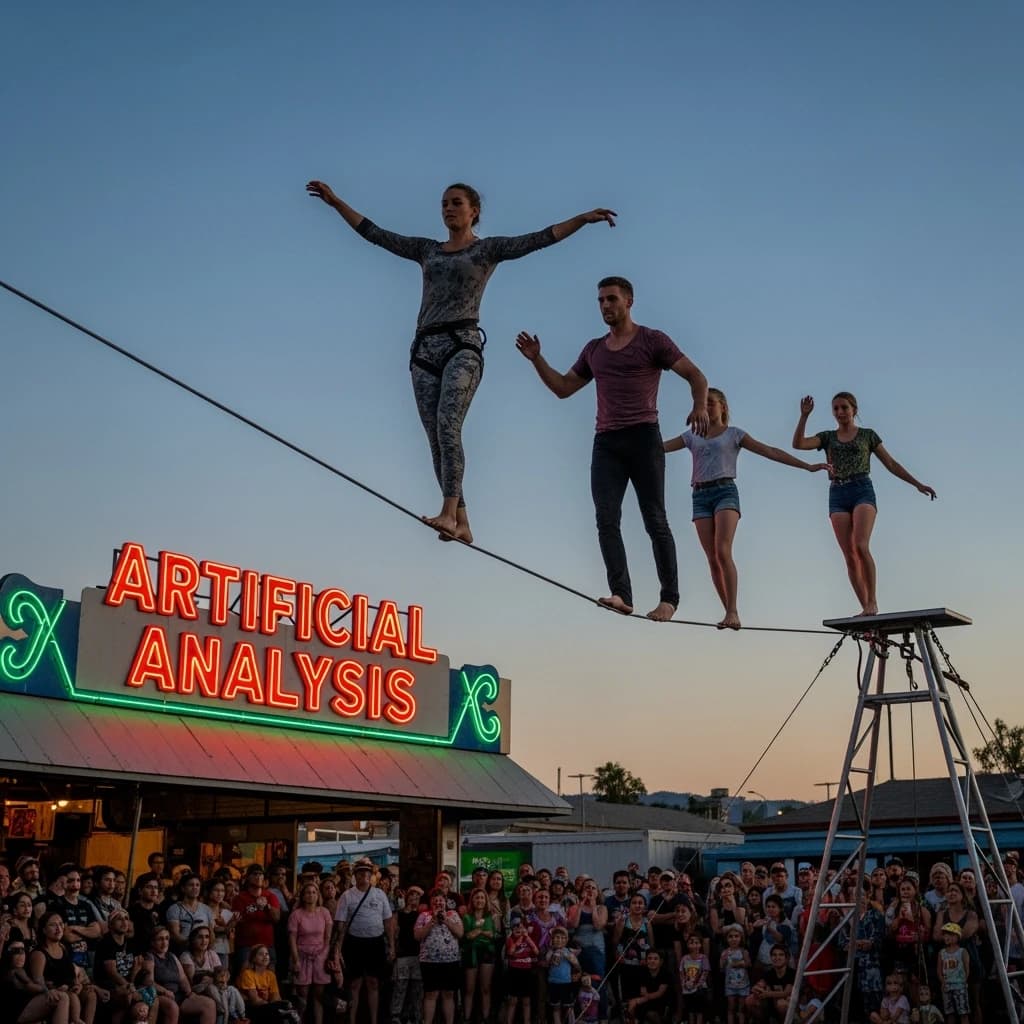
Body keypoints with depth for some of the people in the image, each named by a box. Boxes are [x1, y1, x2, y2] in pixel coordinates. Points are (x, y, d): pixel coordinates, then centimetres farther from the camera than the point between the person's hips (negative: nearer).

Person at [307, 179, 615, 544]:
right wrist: (336, 202, 24)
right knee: (436, 440, -3)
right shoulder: (427, 249, 22)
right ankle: (461, 523, -2)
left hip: (462, 345, -5)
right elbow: (374, 233, 25)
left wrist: (583, 218, -11)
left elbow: (540, 239, 0)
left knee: (448, 427, -24)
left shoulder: (488, 249, 10)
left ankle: (449, 513, -31)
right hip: (425, 349, 5)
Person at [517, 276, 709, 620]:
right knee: (606, 519, -11)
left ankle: (669, 597, 2)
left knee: (655, 520, -4)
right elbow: (563, 388, 23)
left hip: (643, 437, -5)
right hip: (606, 442, 5)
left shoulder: (652, 340, 3)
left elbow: (696, 376, -2)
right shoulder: (594, 350, 20)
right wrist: (536, 359, 10)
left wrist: (700, 406, -22)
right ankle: (621, 594, -17)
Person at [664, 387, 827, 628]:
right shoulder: (692, 436, 20)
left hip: (725, 492, -3)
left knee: (723, 552, -21)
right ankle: (729, 612, -1)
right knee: (713, 559, -5)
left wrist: (808, 466, 3)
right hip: (700, 496, 4)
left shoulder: (734, 434, 11)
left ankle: (733, 611, -25)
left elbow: (770, 452, 8)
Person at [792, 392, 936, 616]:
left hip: (863, 491, -3)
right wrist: (804, 415, -9)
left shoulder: (867, 435, 13)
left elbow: (891, 464, 13)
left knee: (861, 547, -24)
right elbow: (798, 444, 0)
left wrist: (918, 484, 8)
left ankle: (872, 601, -15)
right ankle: (866, 608, -4)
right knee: (850, 556, -6)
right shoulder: (827, 437, 17)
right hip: (837, 496, 3)